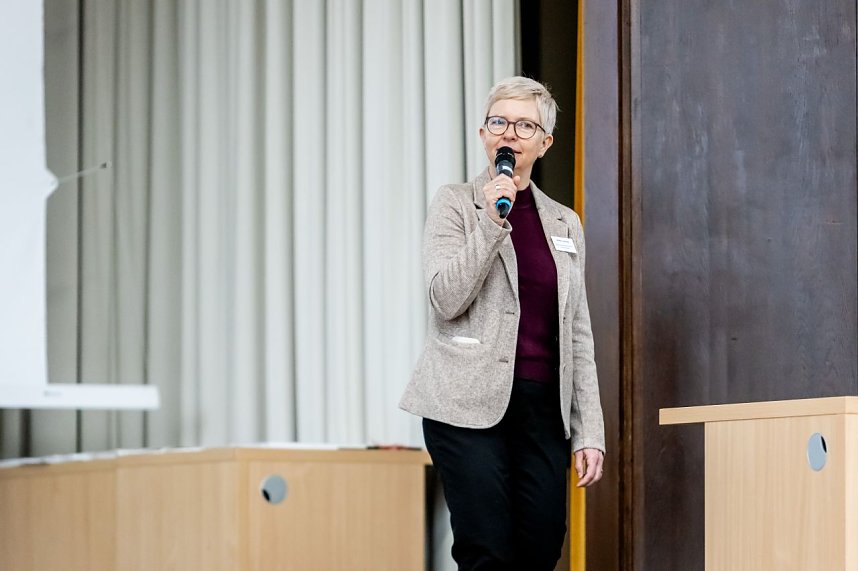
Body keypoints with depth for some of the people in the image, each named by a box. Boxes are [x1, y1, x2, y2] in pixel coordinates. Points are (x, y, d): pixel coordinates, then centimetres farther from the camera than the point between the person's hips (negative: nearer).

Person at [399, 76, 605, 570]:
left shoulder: (565, 223, 15)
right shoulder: (456, 204, 4)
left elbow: (578, 334, 14)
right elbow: (446, 298, -10)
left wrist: (589, 432, 7)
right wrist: (491, 219, -16)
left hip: (542, 407, 4)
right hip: (470, 402, -4)